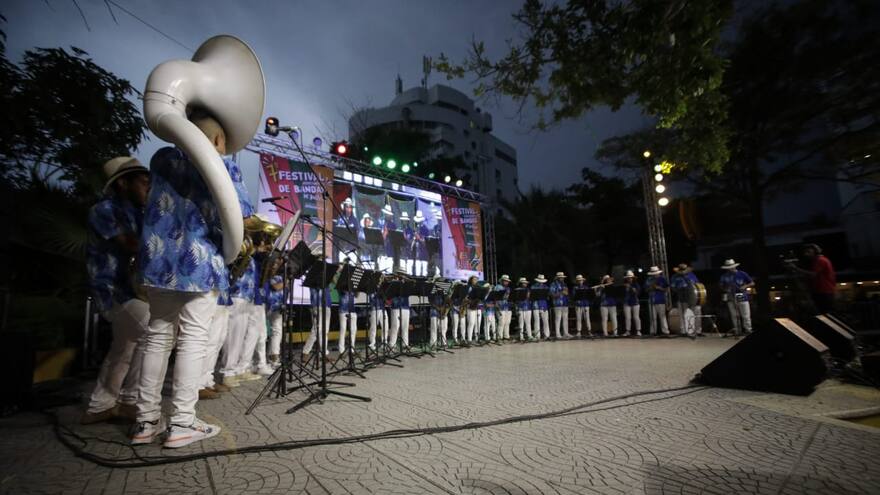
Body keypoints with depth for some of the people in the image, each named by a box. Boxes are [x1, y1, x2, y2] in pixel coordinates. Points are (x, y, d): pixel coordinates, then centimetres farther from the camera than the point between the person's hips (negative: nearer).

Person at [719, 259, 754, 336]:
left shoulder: (742, 274, -1)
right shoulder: (724, 276, 4)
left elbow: (752, 283, 2)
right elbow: (720, 285, 10)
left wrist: (745, 286, -15)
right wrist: (724, 289, -11)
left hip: (742, 298, -2)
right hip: (731, 298, 2)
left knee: (746, 316, -1)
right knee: (734, 316, 7)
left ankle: (748, 330, 8)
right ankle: (737, 331, 15)